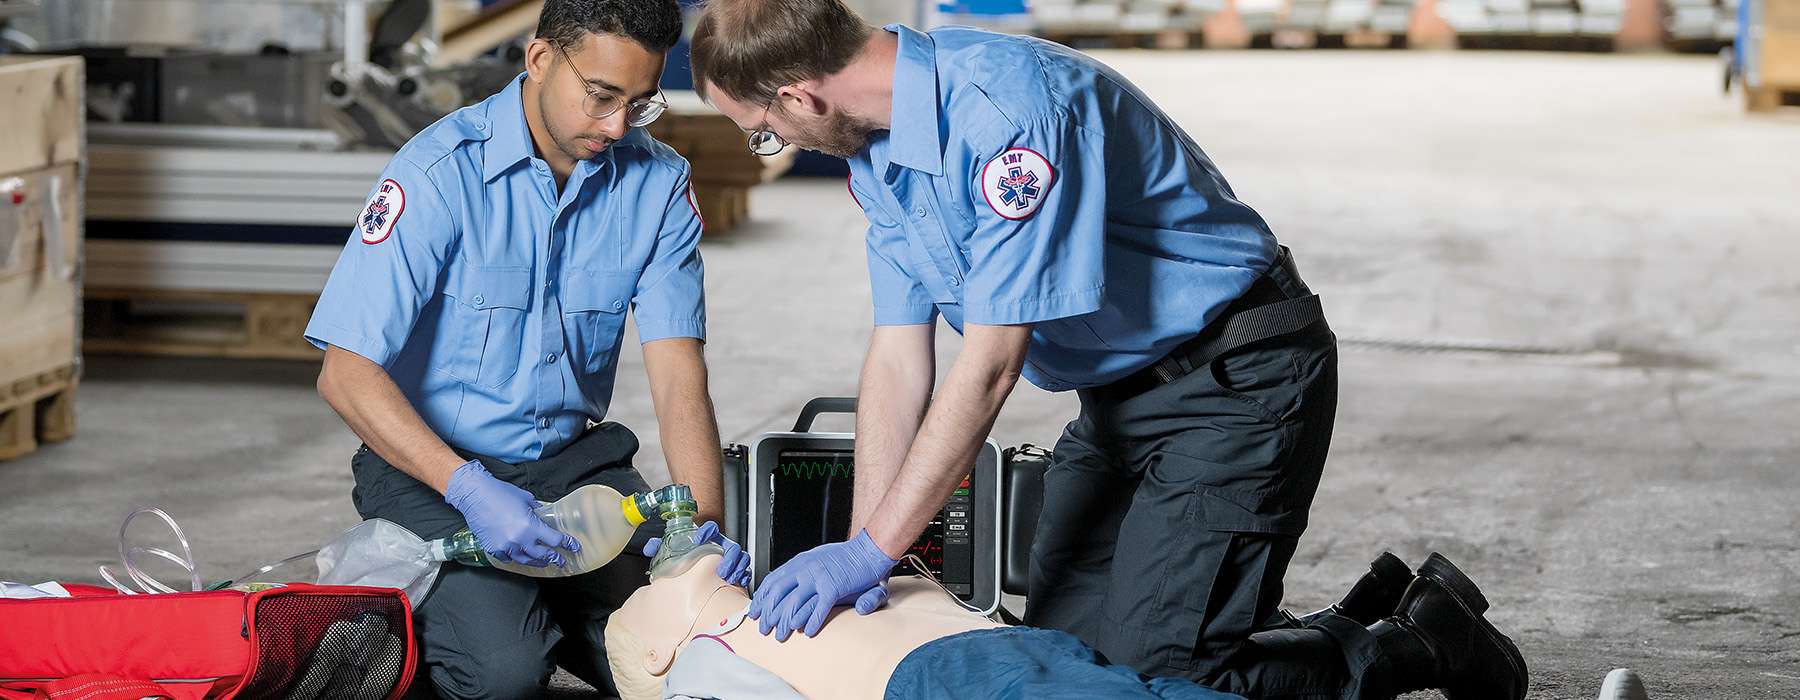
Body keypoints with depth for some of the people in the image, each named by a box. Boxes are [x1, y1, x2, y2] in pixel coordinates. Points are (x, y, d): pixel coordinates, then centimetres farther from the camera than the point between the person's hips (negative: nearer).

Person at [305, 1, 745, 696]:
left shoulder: (658, 182, -4)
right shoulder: (443, 171, -18)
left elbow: (677, 376, -10)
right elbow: (346, 374, -21)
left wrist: (703, 523, -28)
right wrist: (471, 491, -34)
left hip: (574, 459, 5)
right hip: (430, 466, -4)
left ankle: (539, 605, 14)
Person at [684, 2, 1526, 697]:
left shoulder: (1002, 107, -29)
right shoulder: (877, 149, 2)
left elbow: (990, 365, -28)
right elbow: (898, 361, 3)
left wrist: (870, 552, -24)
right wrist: (859, 555, -7)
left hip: (1235, 380, -10)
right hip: (1118, 393, 10)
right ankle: (1360, 620, 20)